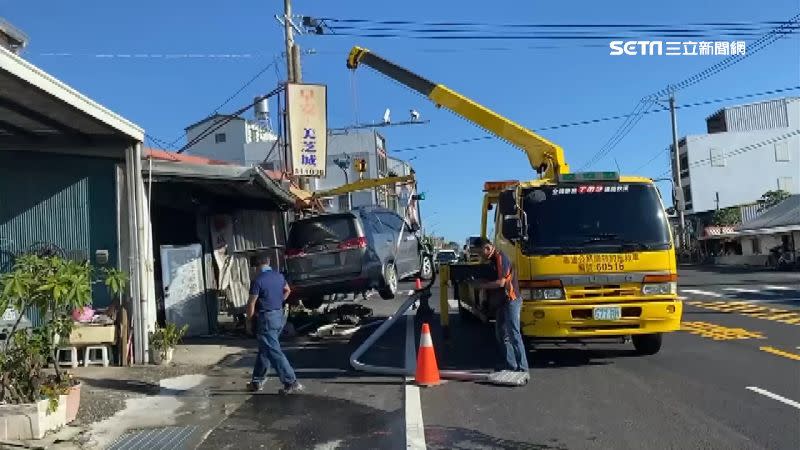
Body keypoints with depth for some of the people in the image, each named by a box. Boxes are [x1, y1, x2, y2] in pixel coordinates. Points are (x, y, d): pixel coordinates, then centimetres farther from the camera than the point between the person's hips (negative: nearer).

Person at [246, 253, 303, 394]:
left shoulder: (257, 281, -17)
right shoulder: (279, 276, 5)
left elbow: (252, 303, -13)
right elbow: (288, 291, 23)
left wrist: (249, 318, 4)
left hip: (266, 319, -8)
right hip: (280, 316, 8)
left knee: (274, 352, -5)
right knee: (264, 349, 19)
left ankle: (292, 383, -6)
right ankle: (257, 381, 27)